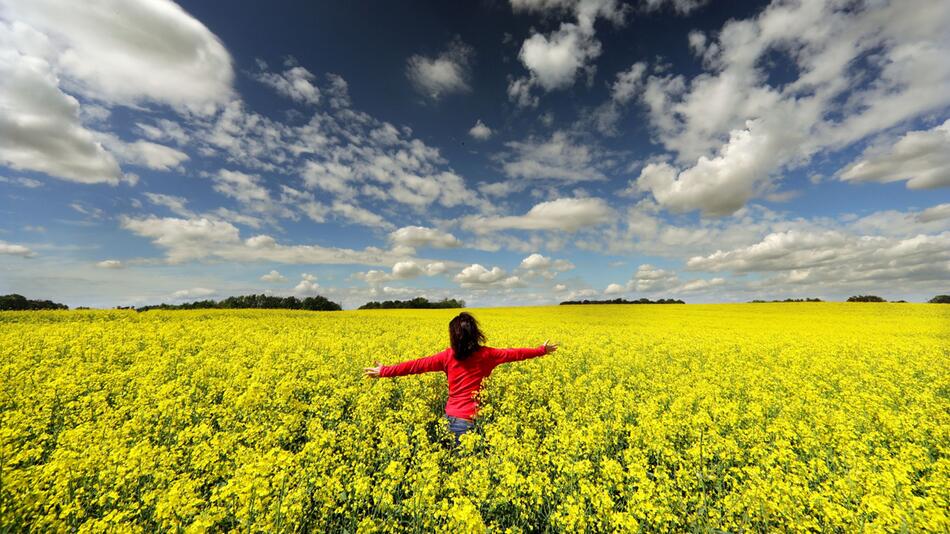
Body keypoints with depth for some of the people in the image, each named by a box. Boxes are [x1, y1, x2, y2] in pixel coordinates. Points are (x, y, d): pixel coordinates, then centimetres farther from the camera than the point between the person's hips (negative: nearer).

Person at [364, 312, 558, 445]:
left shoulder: (448, 356, -6)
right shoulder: (486, 355, -5)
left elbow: (418, 365, -5)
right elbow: (514, 354, 3)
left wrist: (384, 371, 2)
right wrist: (542, 349, 15)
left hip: (452, 418, 1)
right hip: (472, 420, -1)